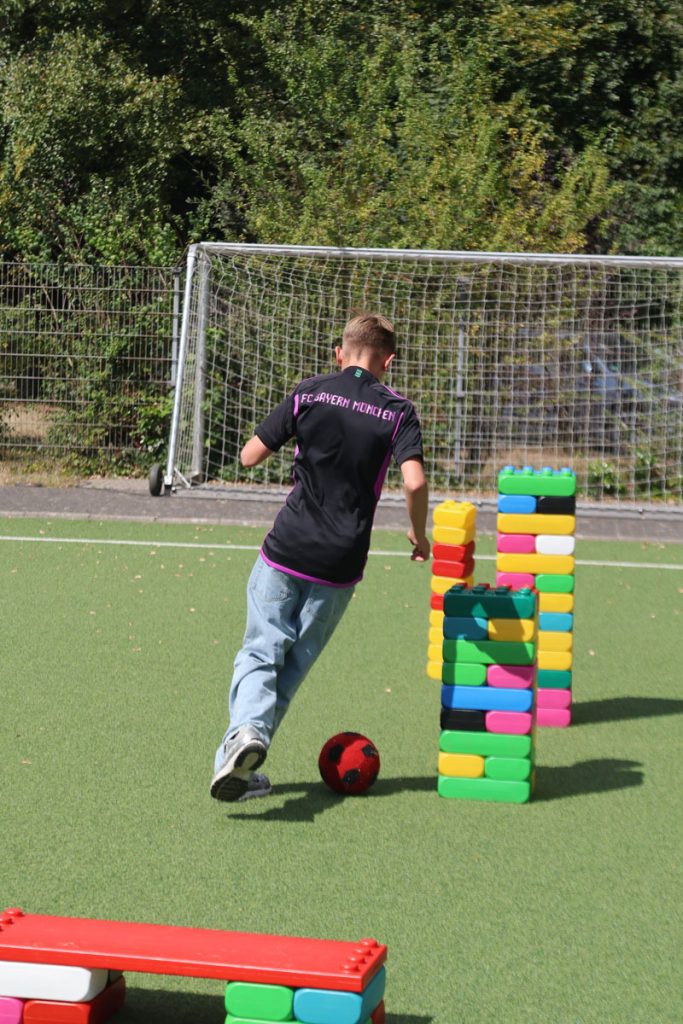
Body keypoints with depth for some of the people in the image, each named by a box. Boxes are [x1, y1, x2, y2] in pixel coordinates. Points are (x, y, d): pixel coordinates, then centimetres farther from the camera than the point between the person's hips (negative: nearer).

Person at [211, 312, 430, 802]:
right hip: (340, 567, 0)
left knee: (260, 651, 4)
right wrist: (419, 536, 2)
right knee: (294, 663, 10)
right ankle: (242, 765, 3)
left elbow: (250, 455, 2)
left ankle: (246, 729, -25)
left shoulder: (309, 394, 1)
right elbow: (414, 481, -15)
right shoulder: (398, 411, -1)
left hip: (285, 551, 0)